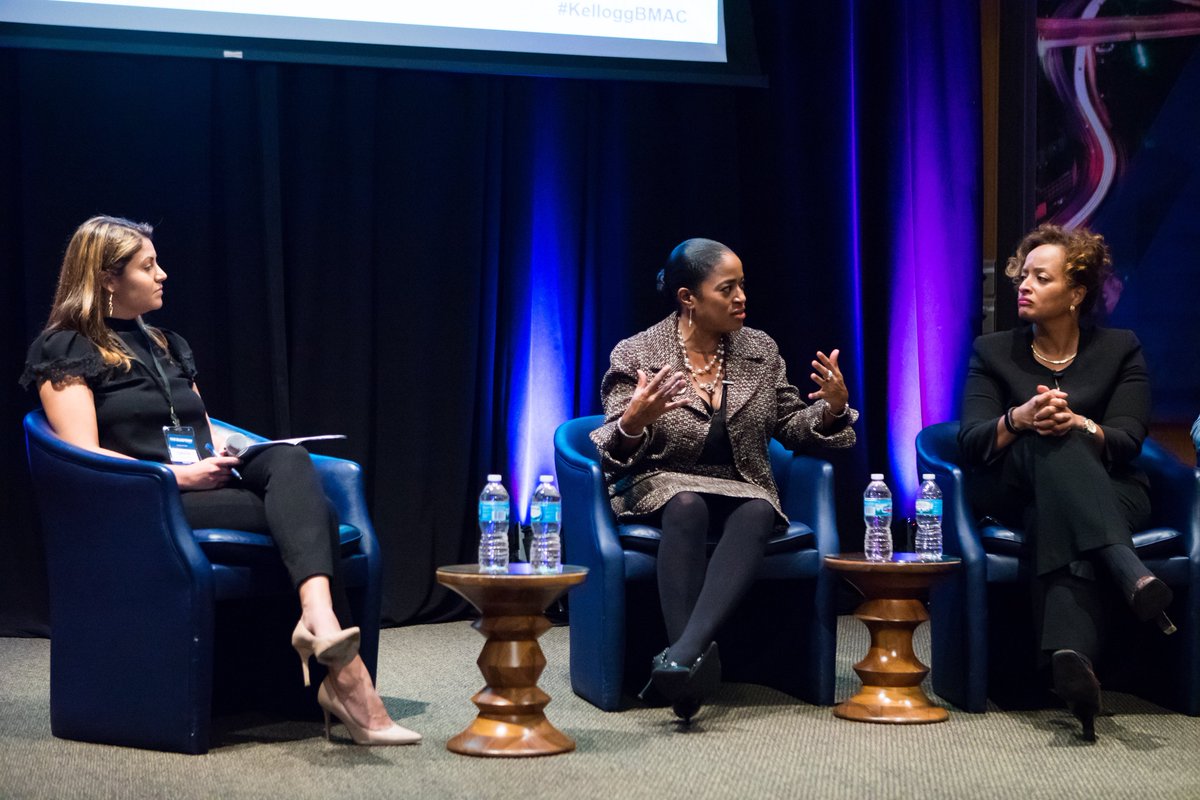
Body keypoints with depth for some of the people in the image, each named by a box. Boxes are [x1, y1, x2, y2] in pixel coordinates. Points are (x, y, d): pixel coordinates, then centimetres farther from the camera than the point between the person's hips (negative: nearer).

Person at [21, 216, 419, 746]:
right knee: (308, 513, -28)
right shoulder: (68, 349, 4)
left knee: (289, 462, -30)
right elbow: (83, 456, -9)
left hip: (207, 486, 6)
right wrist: (179, 474, -17)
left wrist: (221, 456, 4)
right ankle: (346, 679, -42)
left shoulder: (167, 345, 27)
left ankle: (320, 620, -49)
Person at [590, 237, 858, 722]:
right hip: (662, 487, -2)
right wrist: (634, 422, -28)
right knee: (687, 506, -38)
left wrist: (832, 408, -9)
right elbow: (614, 454, -5)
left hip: (742, 491, 2)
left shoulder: (759, 350, 9)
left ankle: (683, 654, -49)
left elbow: (791, 427, 12)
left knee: (758, 513, -34)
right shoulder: (636, 356, -1)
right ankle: (693, 663, -46)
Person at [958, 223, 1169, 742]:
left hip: (1106, 493, 0)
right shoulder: (992, 353, 13)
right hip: (1012, 495, 1)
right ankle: (1127, 569, -57)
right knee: (1052, 445, -35)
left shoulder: (1120, 350, 12)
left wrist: (1077, 424, -25)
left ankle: (1071, 656, -64)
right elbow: (971, 442, -2)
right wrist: (1019, 418, -24)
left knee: (1058, 522, -39)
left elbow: (1126, 441, -3)